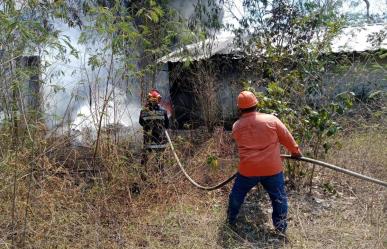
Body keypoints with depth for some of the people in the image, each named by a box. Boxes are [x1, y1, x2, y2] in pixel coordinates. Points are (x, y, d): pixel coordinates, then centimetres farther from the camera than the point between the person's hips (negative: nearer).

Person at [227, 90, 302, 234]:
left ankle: (230, 221, 39)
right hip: (272, 169, -1)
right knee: (279, 198, 17)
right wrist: (296, 152, 20)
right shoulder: (271, 120, -7)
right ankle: (281, 228, 25)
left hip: (247, 169, 2)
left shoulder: (236, 126, -2)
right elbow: (287, 139, 3)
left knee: (237, 195, 23)